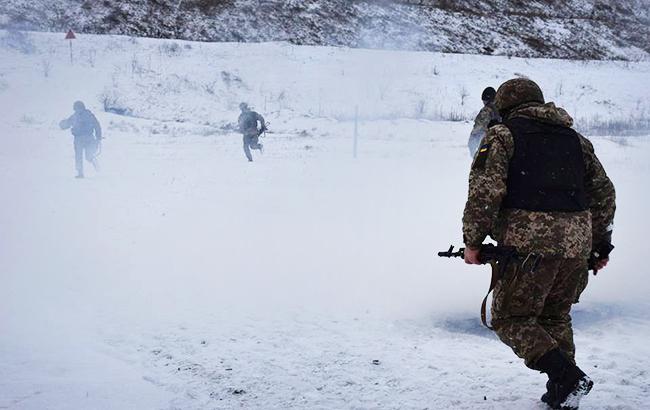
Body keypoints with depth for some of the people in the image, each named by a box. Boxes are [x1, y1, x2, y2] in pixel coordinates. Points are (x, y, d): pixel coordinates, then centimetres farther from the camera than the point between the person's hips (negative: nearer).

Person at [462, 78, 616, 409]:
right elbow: (604, 193, 20)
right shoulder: (576, 139, 20)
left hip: (528, 242, -6)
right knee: (555, 318, 22)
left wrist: (472, 240, -4)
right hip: (576, 244, 6)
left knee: (511, 318, 6)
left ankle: (567, 377, -9)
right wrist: (601, 244, 27)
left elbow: (485, 190, -10)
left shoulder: (502, 135, 3)